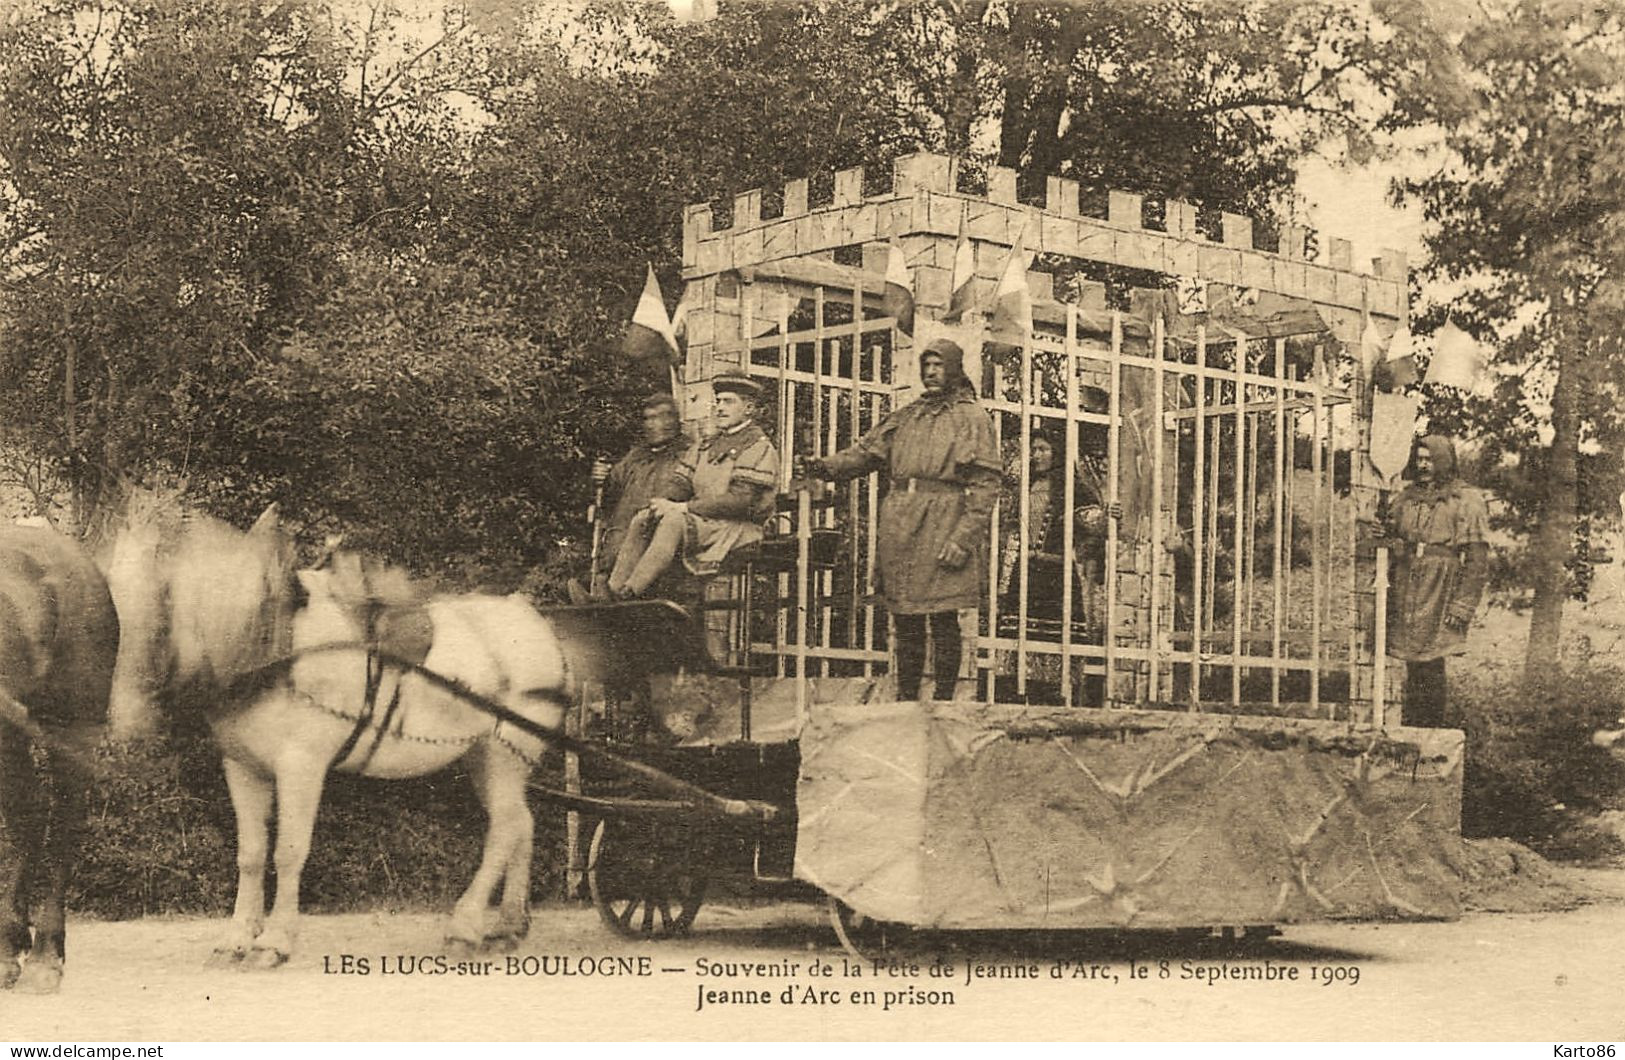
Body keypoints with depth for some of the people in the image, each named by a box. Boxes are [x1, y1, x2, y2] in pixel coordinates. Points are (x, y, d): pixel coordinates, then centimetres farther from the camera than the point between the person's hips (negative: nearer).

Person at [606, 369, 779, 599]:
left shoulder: (759, 448, -6)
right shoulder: (704, 446, 21)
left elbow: (740, 501, -17)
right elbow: (680, 482, 14)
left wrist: (684, 508, -19)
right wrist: (662, 502, -11)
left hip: (738, 528, -8)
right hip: (702, 522, 8)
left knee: (674, 520, -31)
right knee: (641, 521, -13)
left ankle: (629, 594, -35)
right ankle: (612, 591, -23)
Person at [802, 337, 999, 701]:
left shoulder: (972, 418, 1)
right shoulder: (908, 415, 19)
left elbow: (985, 486, -5)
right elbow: (869, 450, 15)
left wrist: (963, 538, -14)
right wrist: (829, 466, -4)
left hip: (943, 526, -5)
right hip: (899, 529, 6)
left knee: (943, 619, -5)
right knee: (906, 620, 9)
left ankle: (944, 701, 1)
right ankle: (905, 700, 16)